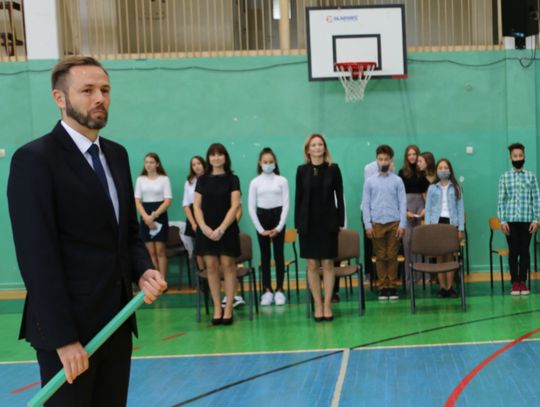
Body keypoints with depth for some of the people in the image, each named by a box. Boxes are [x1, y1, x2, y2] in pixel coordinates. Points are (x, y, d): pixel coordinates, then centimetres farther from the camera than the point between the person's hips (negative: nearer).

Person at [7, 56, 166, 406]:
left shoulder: (117, 154, 12)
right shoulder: (34, 159, -12)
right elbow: (37, 256, -17)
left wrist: (143, 271, -3)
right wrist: (62, 338, -19)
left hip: (116, 321, 7)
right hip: (68, 327, -7)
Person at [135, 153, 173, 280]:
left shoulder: (164, 179, 0)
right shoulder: (140, 179, 8)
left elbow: (168, 200, -6)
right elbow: (137, 201, 4)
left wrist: (154, 215, -15)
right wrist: (146, 217, -12)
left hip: (160, 216, -3)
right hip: (145, 217, 3)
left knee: (160, 251, -4)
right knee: (150, 252, 2)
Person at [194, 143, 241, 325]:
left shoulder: (232, 179, 2)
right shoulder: (202, 180, 9)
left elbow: (235, 206, -5)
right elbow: (197, 206, 5)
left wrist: (221, 228, -14)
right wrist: (204, 227, -9)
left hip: (227, 229, -2)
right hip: (206, 230, 2)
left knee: (227, 265, -3)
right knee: (211, 267, 2)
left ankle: (228, 309, 2)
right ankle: (217, 309, 8)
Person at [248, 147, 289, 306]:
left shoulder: (282, 181, 0)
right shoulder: (255, 182, 2)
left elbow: (286, 204, -2)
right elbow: (251, 207, 1)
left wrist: (279, 227, -9)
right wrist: (260, 228, -5)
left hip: (277, 217, -1)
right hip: (262, 217, 1)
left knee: (279, 254, -1)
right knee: (265, 255, 4)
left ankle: (279, 290, 5)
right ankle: (267, 290, 9)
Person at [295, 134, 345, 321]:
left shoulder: (333, 169, 1)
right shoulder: (302, 170, 3)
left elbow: (339, 196, 2)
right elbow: (298, 197, 4)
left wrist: (340, 221, -2)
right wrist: (297, 224, 0)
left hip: (328, 222, -1)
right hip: (308, 223, 1)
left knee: (328, 264, 2)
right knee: (312, 265, 3)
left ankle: (327, 305, 8)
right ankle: (318, 305, 11)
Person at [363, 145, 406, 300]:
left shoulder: (397, 181, 3)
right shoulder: (370, 181, 4)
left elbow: (402, 203, 2)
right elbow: (365, 204, 3)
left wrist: (402, 224, -5)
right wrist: (368, 225, -3)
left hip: (394, 223, 0)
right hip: (377, 223, 0)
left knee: (392, 256, 3)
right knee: (381, 256, 5)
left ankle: (392, 286, 11)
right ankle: (382, 287, 11)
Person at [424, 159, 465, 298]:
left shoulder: (456, 188, 8)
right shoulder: (432, 188, 8)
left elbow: (460, 209, 5)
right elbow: (428, 209, 7)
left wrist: (461, 228, -2)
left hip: (451, 223, 0)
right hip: (437, 223, 0)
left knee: (450, 256, -2)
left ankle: (450, 287, 3)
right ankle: (442, 287, 4)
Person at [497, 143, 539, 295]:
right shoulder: (504, 177, 3)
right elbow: (501, 200, 1)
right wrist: (502, 221, -5)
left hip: (527, 219, 1)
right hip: (511, 220, 0)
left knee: (525, 251, 4)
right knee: (513, 251, 3)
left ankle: (523, 282, 12)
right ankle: (515, 282, 10)